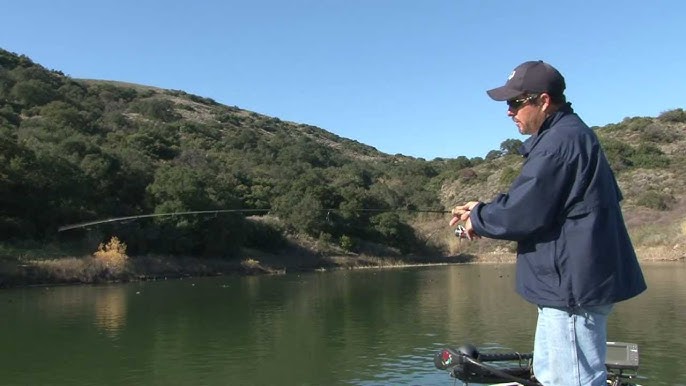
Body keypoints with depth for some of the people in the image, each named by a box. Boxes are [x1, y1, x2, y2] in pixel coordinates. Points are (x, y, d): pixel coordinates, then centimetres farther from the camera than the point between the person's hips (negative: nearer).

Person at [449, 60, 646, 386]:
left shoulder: (561, 141, -19)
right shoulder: (570, 134, 16)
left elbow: (523, 213, -22)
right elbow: (536, 201, 21)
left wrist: (478, 220, -3)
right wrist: (483, 209, 10)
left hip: (574, 286, -11)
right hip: (568, 284, 11)